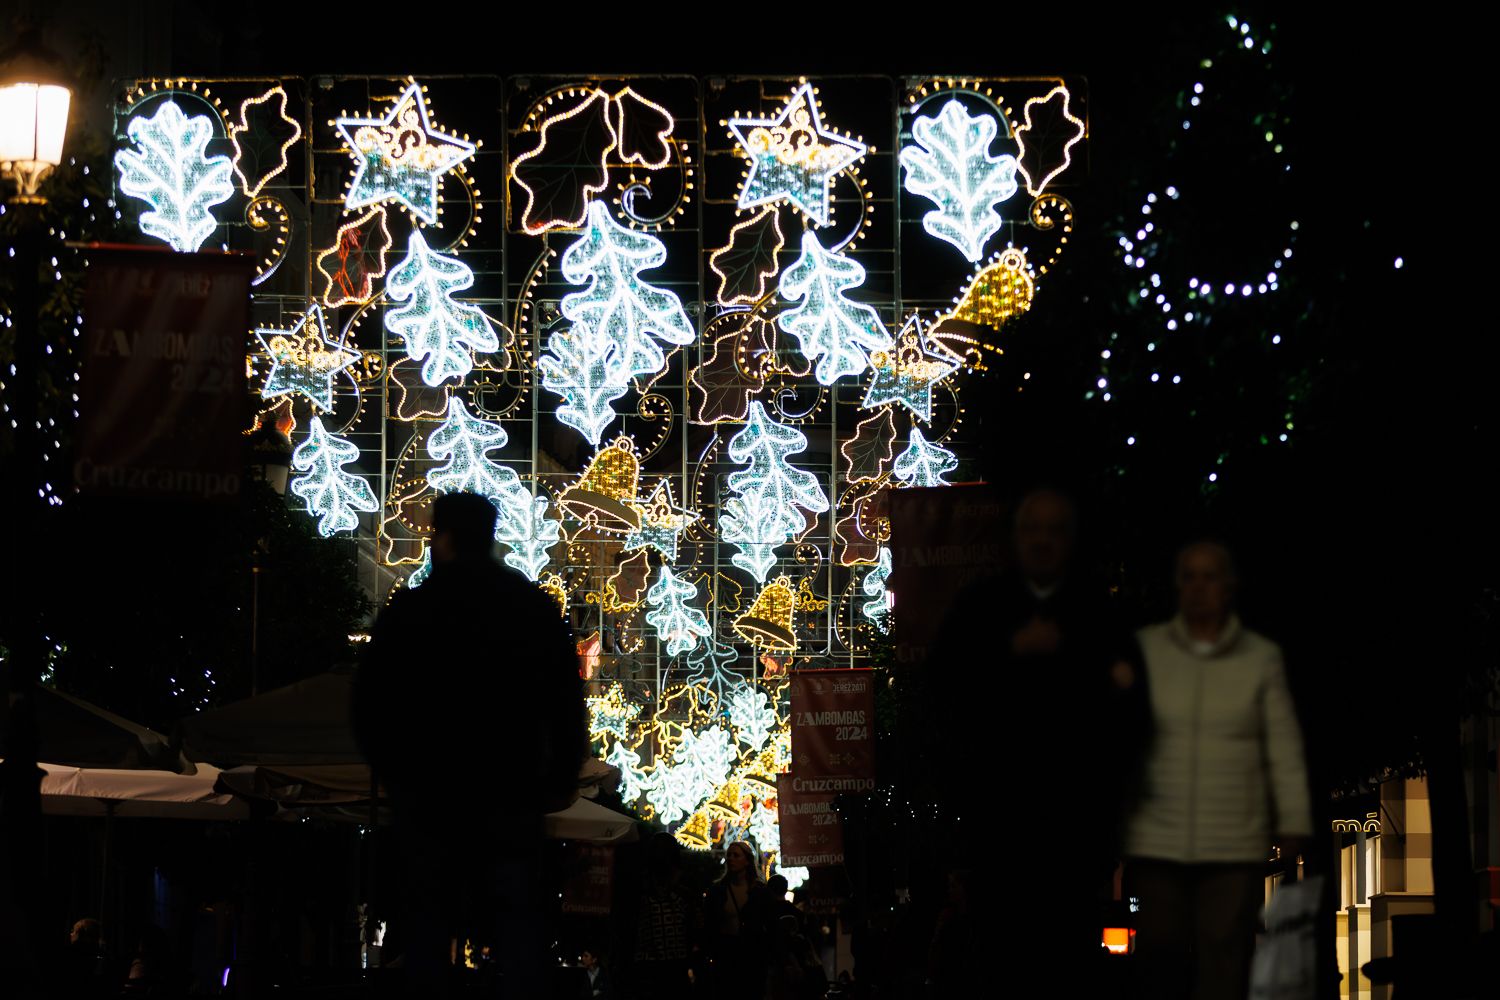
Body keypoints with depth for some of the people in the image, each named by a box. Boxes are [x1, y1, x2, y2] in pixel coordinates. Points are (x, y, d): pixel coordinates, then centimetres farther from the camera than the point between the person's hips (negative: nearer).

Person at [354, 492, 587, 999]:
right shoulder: (536, 606, 1)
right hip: (510, 787, 1)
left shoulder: (410, 609, -6)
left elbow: (370, 703, -3)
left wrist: (390, 769, 12)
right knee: (518, 913, 4)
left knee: (430, 913, 9)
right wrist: (563, 778, 10)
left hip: (427, 787, -1)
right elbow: (567, 701, 1)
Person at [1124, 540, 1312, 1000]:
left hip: (1234, 847, -1)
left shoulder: (1261, 657, 2)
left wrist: (1293, 829, 0)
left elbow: (1285, 751, 4)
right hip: (1156, 842, 1)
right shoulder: (1146, 650, 2)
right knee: (1160, 960, 0)